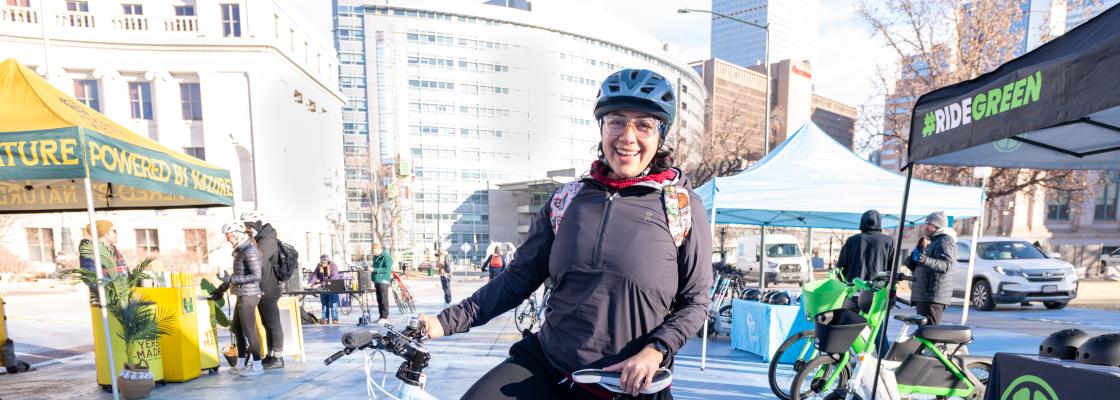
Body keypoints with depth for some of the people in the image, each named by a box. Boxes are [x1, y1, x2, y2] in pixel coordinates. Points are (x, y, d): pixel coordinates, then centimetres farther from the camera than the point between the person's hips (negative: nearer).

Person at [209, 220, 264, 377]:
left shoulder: (249, 251, -16)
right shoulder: (240, 250, 13)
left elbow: (256, 276, -21)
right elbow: (236, 274, 21)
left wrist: (231, 279, -19)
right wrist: (219, 291, 23)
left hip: (248, 295, -9)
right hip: (242, 295, 9)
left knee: (249, 330, -2)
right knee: (236, 329, 17)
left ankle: (257, 365, 8)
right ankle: (241, 364, 29)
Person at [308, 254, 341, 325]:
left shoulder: (333, 266, -14)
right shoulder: (319, 266, 2)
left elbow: (333, 279, -20)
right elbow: (314, 275, -3)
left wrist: (320, 284, -24)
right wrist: (309, 284, -20)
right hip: (323, 289, 4)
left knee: (333, 304, -4)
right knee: (324, 304, 7)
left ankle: (335, 319, 0)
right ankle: (325, 319, 13)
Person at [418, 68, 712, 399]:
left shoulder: (683, 206, -6)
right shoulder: (567, 199, 0)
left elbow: (695, 301, 0)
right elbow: (518, 278, 2)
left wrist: (656, 350, -17)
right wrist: (445, 321, -4)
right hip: (544, 365, 2)